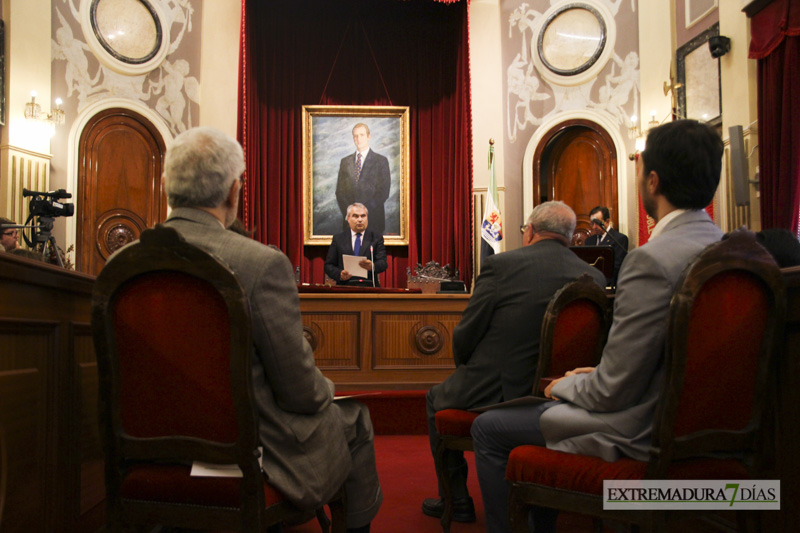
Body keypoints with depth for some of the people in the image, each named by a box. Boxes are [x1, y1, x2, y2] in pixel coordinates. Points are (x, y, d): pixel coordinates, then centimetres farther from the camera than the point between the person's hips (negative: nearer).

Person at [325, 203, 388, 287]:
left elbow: (383, 263, 2)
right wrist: (339, 274, -7)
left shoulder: (376, 238, 14)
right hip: (345, 288, 1)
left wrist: (372, 266, -20)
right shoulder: (338, 239, 15)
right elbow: (328, 265, 13)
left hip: (369, 287, -1)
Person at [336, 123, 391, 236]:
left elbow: (383, 192, -5)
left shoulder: (381, 161, 3)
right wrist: (347, 211, -7)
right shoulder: (345, 162, 14)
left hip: (372, 220, -3)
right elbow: (339, 191, 10)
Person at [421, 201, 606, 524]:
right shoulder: (595, 277, 0)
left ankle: (456, 501, 31)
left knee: (436, 397, 27)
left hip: (496, 394, -5)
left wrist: (466, 369, 13)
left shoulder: (502, 264, -12)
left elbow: (464, 336, -9)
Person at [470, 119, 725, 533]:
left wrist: (565, 385, -2)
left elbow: (613, 391, -22)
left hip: (639, 431, -9)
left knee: (488, 429, 3)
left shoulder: (653, 259, -26)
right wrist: (595, 375, 12)